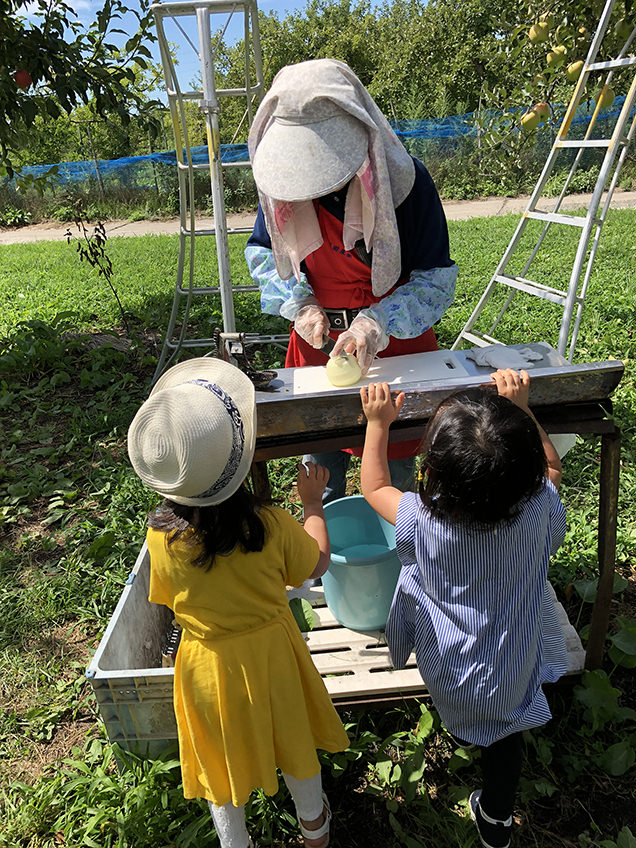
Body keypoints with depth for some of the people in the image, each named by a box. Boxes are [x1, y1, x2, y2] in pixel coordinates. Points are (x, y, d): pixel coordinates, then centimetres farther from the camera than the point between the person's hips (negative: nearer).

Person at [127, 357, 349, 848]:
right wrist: (313, 502, 4)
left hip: (208, 661, 0)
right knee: (292, 739, 28)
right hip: (271, 650, 1)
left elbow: (170, 602, -6)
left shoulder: (162, 537, -26)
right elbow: (316, 564, -8)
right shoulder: (271, 525, -28)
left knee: (223, 757, 26)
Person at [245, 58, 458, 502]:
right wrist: (300, 304, -12)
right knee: (321, 458, 14)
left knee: (393, 475, 11)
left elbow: (437, 280, -15)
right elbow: (262, 250, 5)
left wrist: (378, 323, -31)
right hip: (317, 339, 3)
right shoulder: (281, 178, -7)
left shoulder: (404, 179, -18)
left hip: (395, 345, -2)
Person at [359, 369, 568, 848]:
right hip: (512, 670, 1)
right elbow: (550, 468, -5)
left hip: (447, 670, -1)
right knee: (504, 736, 28)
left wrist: (378, 425, -10)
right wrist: (520, 410, -6)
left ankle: (461, 732, 66)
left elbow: (375, 488, -13)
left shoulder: (423, 521, -35)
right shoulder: (538, 508, -30)